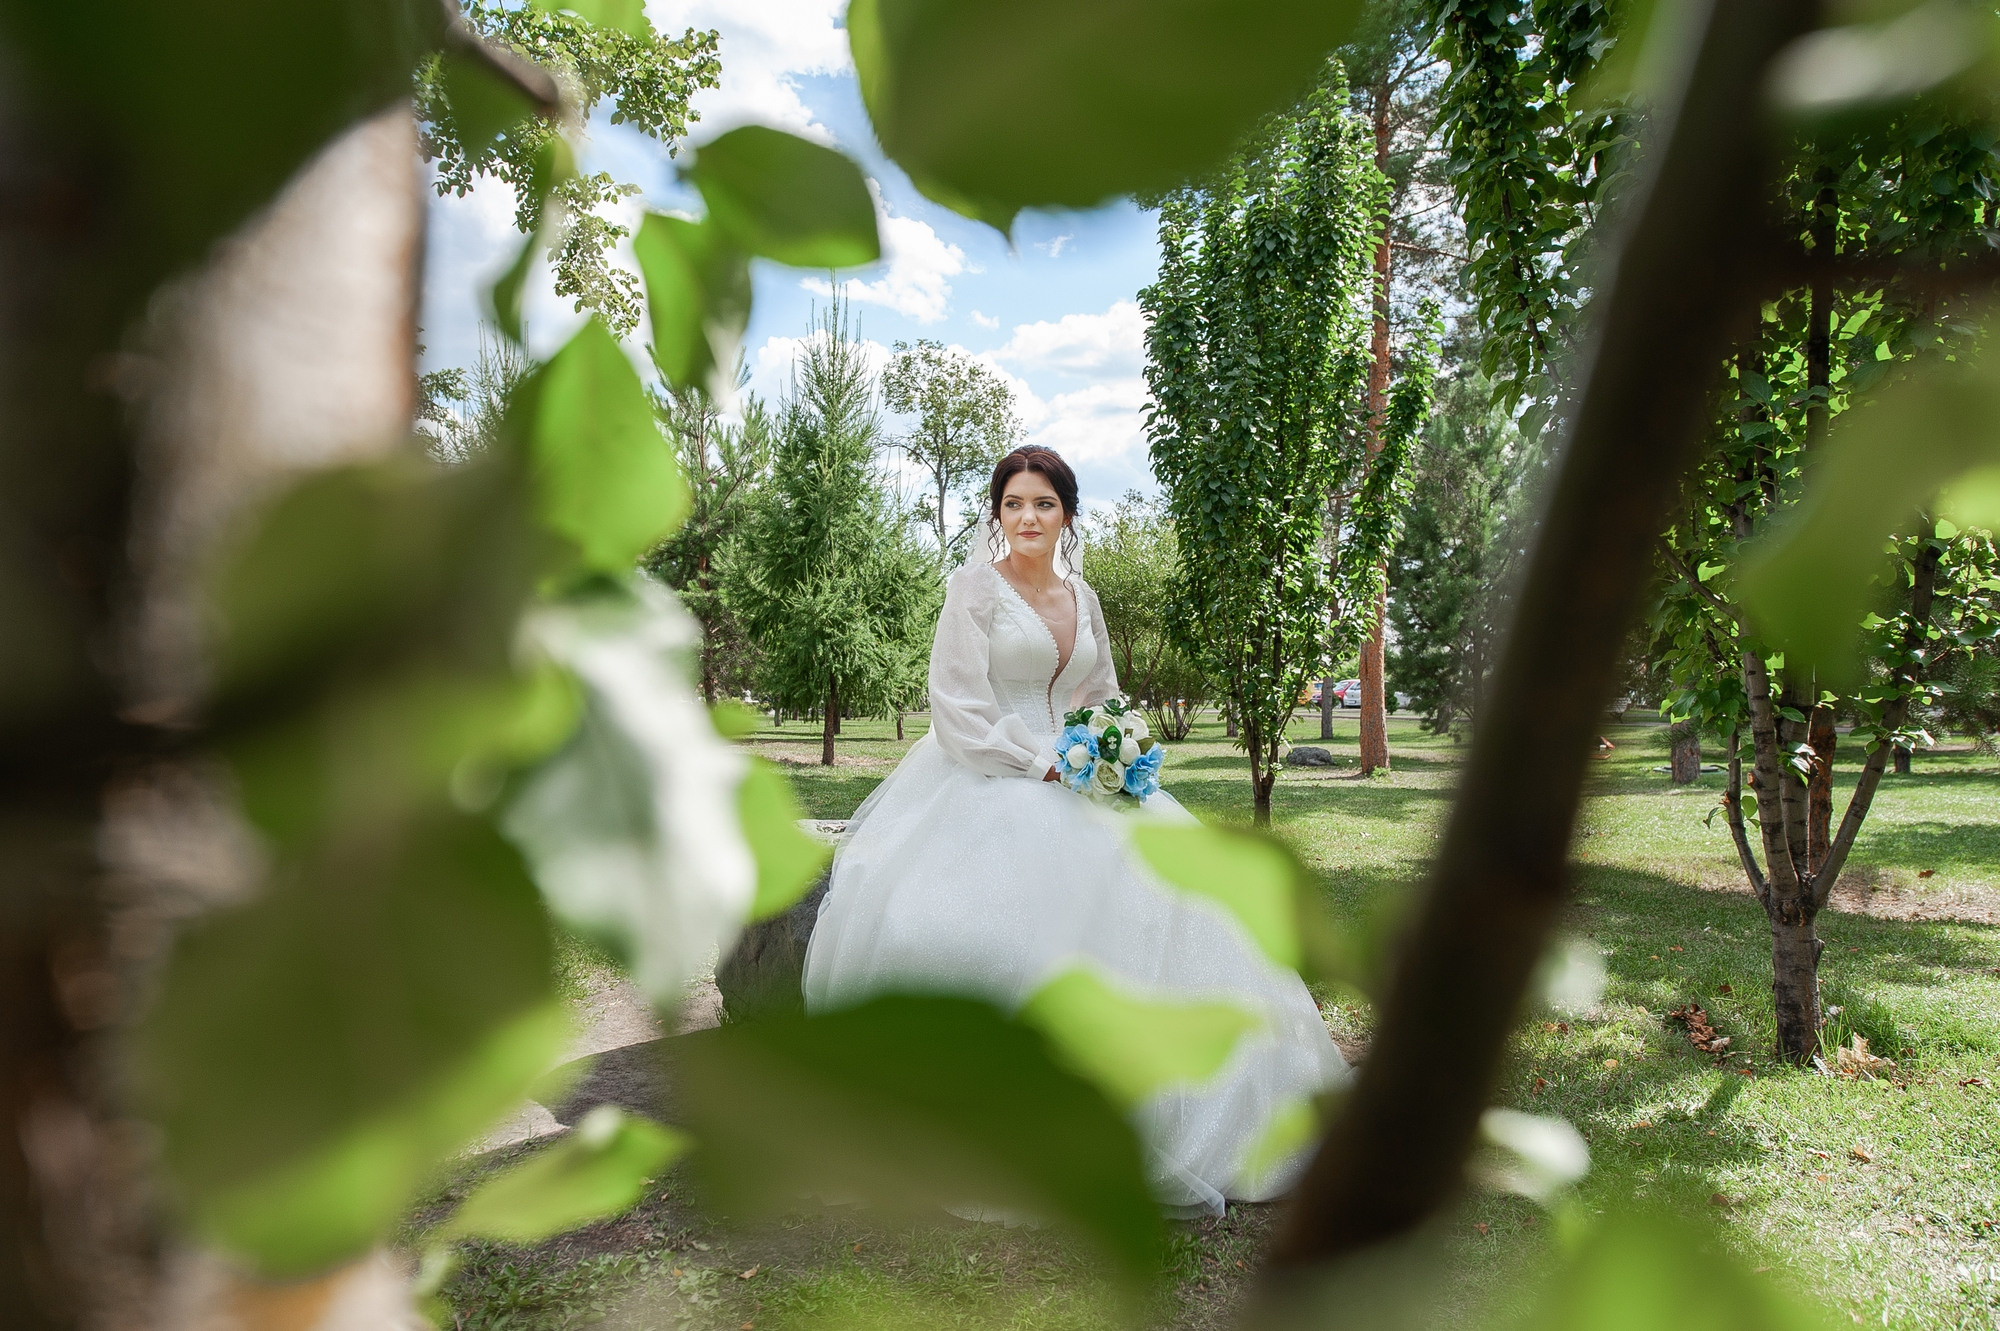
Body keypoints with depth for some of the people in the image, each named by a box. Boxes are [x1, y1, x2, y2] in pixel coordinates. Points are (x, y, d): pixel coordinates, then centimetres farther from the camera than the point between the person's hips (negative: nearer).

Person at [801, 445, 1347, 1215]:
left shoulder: (1081, 598, 14)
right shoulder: (975, 586, -2)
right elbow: (958, 704, -9)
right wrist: (1043, 765, -16)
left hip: (1072, 774, 6)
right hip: (987, 778, -6)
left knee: (1165, 880, -5)